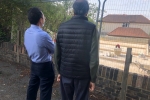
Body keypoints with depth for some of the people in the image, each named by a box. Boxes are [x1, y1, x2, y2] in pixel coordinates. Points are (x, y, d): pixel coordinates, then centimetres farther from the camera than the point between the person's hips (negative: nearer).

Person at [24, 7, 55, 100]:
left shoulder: (27, 32, -3)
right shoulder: (43, 35, -26)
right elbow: (54, 50, -12)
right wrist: (52, 41, 8)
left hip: (34, 64, 7)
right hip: (45, 66, -7)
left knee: (32, 87, 23)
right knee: (45, 92, 9)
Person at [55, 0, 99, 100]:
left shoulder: (62, 26, -2)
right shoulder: (91, 28, -11)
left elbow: (57, 53, 2)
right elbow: (94, 57, -14)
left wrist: (59, 71, 14)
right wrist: (93, 78, -3)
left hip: (65, 72, 3)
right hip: (83, 74, -2)